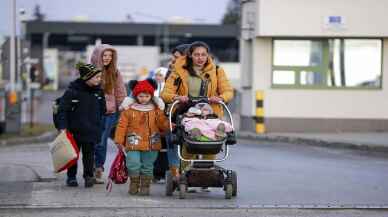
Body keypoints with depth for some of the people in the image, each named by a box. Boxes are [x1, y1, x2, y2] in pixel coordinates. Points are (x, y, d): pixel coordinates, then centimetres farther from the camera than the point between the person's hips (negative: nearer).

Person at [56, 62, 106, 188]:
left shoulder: (98, 91, 3)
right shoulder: (73, 90, -12)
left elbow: (102, 110, 16)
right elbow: (63, 109, -12)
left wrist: (100, 126, 14)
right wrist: (62, 127, -17)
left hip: (91, 130, 3)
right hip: (75, 129, -3)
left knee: (89, 153, 1)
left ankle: (88, 176, 10)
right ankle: (71, 177, 18)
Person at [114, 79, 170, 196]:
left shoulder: (156, 110, 5)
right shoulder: (129, 109, 0)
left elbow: (163, 123, 4)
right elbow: (122, 125, 1)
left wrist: (170, 127, -18)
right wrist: (119, 140, -3)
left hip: (151, 144, 2)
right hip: (134, 143, -2)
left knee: (147, 166, 8)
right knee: (133, 165, -6)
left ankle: (145, 186, 18)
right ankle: (134, 185, 10)